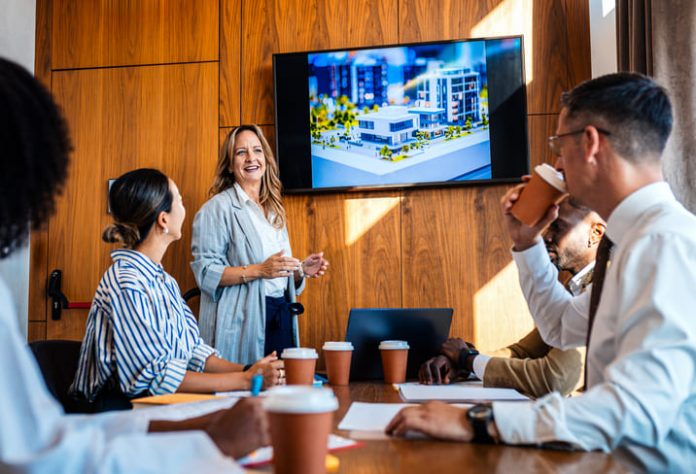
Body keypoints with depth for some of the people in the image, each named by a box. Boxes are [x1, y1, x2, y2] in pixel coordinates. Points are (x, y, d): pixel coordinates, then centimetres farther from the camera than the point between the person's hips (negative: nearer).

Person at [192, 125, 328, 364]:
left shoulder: (274, 209, 17)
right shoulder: (218, 207, -5)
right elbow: (206, 272, -14)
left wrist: (301, 269, 6)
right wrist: (259, 270, -22)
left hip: (280, 317, 7)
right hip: (243, 322, -6)